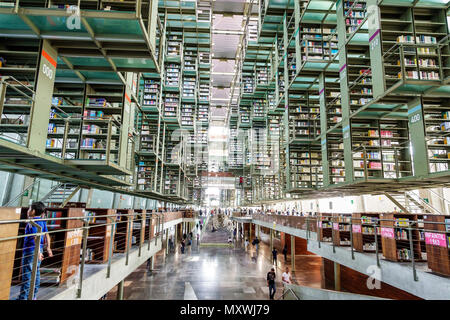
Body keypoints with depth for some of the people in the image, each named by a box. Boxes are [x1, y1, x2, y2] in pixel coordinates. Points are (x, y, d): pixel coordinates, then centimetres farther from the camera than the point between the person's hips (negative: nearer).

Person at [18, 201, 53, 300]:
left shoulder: (32, 223, -17)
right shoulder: (42, 221, 7)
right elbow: (47, 235, 9)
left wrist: (38, 252, -28)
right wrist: (48, 247, 12)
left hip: (30, 251, -8)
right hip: (39, 250, 8)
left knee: (27, 274, 2)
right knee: (36, 273, 14)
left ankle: (23, 297, 11)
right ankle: (33, 296, 25)